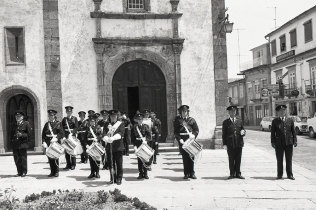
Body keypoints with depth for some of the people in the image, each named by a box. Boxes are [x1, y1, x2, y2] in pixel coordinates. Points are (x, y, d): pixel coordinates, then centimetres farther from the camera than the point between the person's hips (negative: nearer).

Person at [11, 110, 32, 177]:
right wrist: (12, 140, 9)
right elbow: (12, 134, 26)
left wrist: (22, 135, -15)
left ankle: (24, 172, 2)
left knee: (23, 158, -5)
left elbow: (29, 133, -3)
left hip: (23, 144, -5)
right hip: (15, 145, 5)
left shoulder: (26, 124, 3)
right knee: (16, 158, 3)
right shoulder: (14, 125, 20)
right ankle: (19, 172, 12)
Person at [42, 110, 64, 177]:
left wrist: (56, 138, -22)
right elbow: (43, 134, 8)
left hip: (56, 142, -3)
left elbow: (61, 133, -7)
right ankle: (52, 171, 13)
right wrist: (44, 142, -5)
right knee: (50, 158, 4)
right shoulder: (46, 124, 13)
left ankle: (57, 171, 9)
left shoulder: (58, 123, 2)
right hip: (48, 143, 3)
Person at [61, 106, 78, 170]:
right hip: (66, 136, 2)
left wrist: (72, 133, -18)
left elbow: (76, 127, -3)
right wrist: (64, 135, -9)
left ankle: (73, 165, 6)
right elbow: (62, 128, 5)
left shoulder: (74, 118, 7)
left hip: (72, 135, -2)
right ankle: (68, 164, 8)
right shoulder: (64, 119, 12)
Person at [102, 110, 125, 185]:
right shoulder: (107, 125, 12)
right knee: (111, 164, 7)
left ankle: (119, 179, 7)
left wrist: (113, 138, -29)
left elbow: (121, 133, -12)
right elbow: (104, 134, -2)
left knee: (119, 164, -1)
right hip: (109, 147, 2)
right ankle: (112, 179, 18)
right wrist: (107, 139, -26)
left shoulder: (121, 124, 4)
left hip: (118, 147, -2)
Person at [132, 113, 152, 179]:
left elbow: (149, 135, -2)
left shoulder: (145, 126, 4)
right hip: (137, 145, 1)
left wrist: (146, 140, -19)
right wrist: (134, 145, -6)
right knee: (139, 160, 2)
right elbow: (133, 137, 3)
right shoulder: (134, 127, 6)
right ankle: (141, 173, 8)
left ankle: (145, 174, 8)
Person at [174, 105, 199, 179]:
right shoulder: (177, 120, 6)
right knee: (185, 157, 1)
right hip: (182, 141, -1)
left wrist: (193, 135, -11)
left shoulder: (191, 120, 9)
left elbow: (196, 130, 8)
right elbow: (176, 132, 2)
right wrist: (180, 139, -12)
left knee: (191, 157, 2)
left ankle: (192, 173, 10)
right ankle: (186, 174, 8)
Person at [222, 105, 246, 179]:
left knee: (238, 159, 5)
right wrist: (224, 144, -4)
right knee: (231, 160, 1)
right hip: (230, 144, -2)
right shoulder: (225, 122, 5)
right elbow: (224, 134, 3)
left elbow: (243, 130, 18)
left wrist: (243, 132, -8)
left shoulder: (239, 121, 13)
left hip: (239, 143, 2)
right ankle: (232, 174, 10)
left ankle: (238, 174, 13)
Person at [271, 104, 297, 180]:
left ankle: (290, 174, 15)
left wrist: (295, 141, 3)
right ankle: (279, 174, 14)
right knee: (279, 160, 4)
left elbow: (293, 131, 9)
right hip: (279, 143, -1)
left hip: (289, 143, 1)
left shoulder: (290, 120, 8)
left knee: (289, 159, 6)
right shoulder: (275, 121, 4)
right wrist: (273, 142, -2)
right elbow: (272, 133, 4)